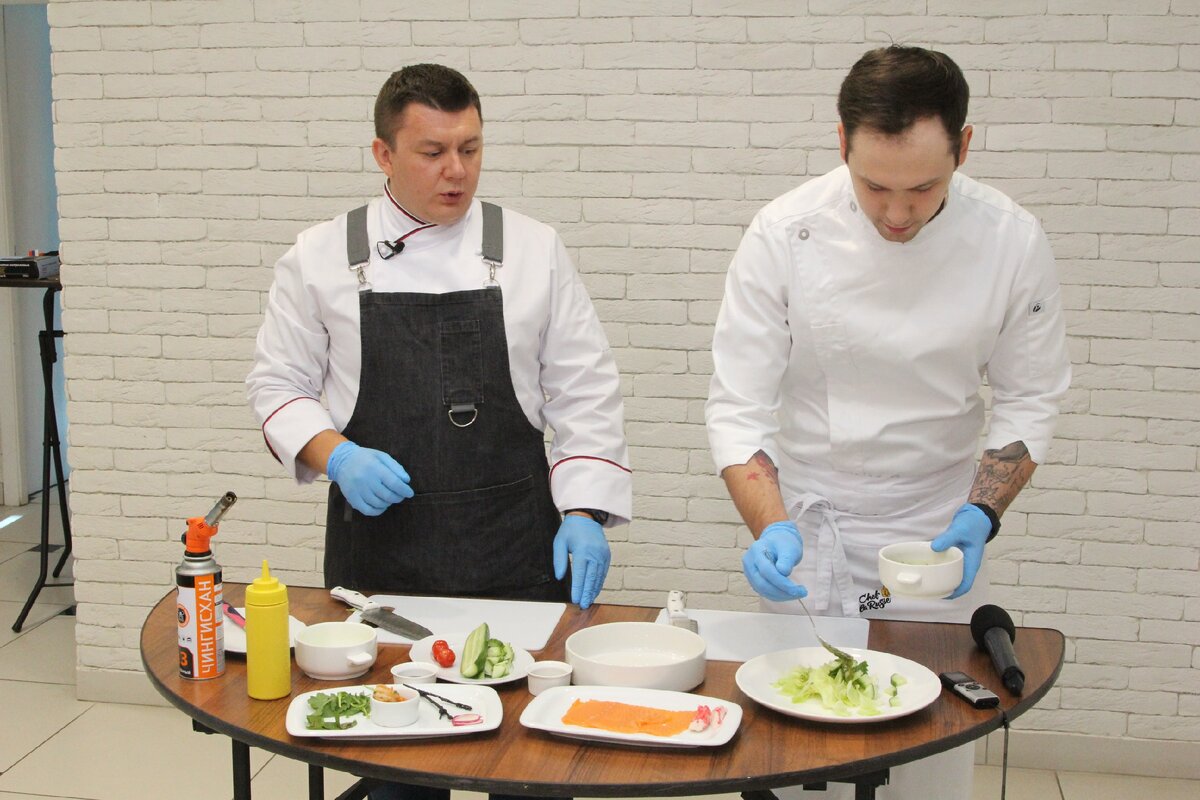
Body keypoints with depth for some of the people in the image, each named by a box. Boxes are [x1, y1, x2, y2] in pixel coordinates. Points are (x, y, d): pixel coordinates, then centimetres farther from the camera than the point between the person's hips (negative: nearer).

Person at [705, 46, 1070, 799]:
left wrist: (980, 517, -16)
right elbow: (739, 405, -15)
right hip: (808, 525, -1)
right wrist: (772, 528, -29)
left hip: (935, 532, 1)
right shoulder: (786, 234, -17)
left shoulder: (1011, 242, -13)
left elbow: (1029, 399, -2)